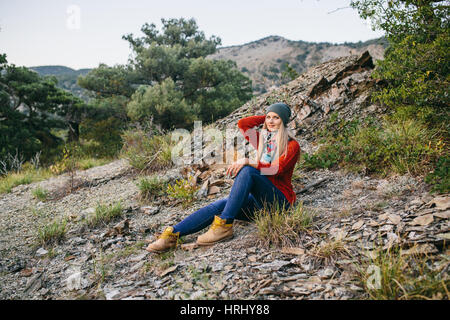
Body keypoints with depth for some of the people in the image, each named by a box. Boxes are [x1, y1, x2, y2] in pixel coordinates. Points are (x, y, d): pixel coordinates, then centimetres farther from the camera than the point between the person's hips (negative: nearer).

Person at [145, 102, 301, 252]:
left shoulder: (292, 145, -1)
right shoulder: (262, 139, 16)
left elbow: (276, 169, -17)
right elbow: (242, 123, 8)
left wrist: (248, 162, -26)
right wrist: (266, 117, 12)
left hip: (280, 200, -5)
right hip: (259, 201, 5)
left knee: (247, 171, -32)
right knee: (220, 205, -22)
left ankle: (224, 225, -34)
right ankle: (172, 233, -31)